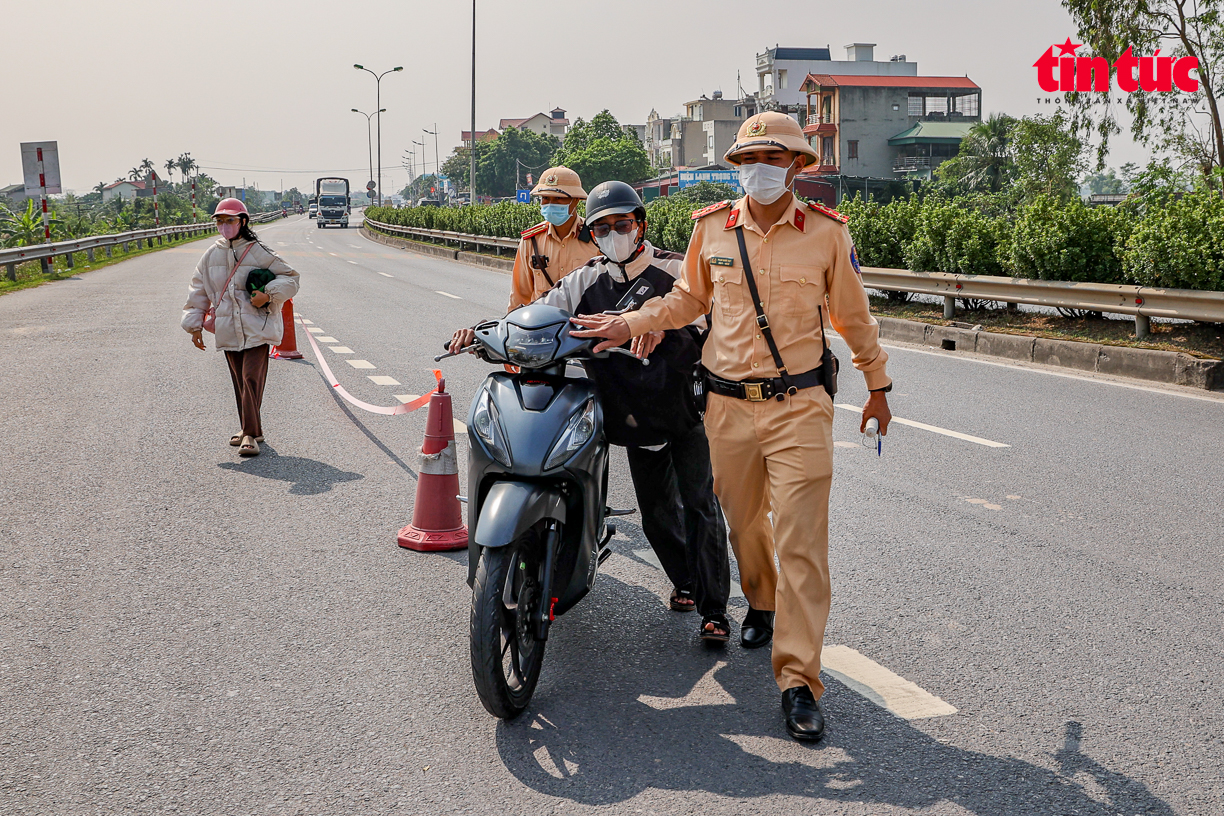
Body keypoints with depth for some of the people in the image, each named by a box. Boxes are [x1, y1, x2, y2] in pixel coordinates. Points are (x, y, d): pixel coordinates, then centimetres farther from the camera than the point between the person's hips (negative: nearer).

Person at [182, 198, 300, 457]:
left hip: (257, 327, -4)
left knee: (252, 379, -13)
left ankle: (250, 434, -13)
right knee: (240, 382, 9)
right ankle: (251, 429, 22)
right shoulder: (211, 255, 11)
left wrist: (269, 294, -14)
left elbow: (289, 277, 3)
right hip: (228, 330, 4)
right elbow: (198, 290, 18)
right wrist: (194, 325, 14)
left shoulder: (258, 252, 0)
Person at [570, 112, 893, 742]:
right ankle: (761, 603, 47)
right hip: (728, 406, 3)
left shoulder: (827, 231, -2)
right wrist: (627, 324, 7)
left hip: (800, 406, -3)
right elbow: (689, 297, 19)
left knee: (800, 542, -8)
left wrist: (877, 386, 19)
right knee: (744, 522, 16)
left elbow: (852, 313, 11)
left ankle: (799, 680, -4)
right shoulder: (711, 227, 3)